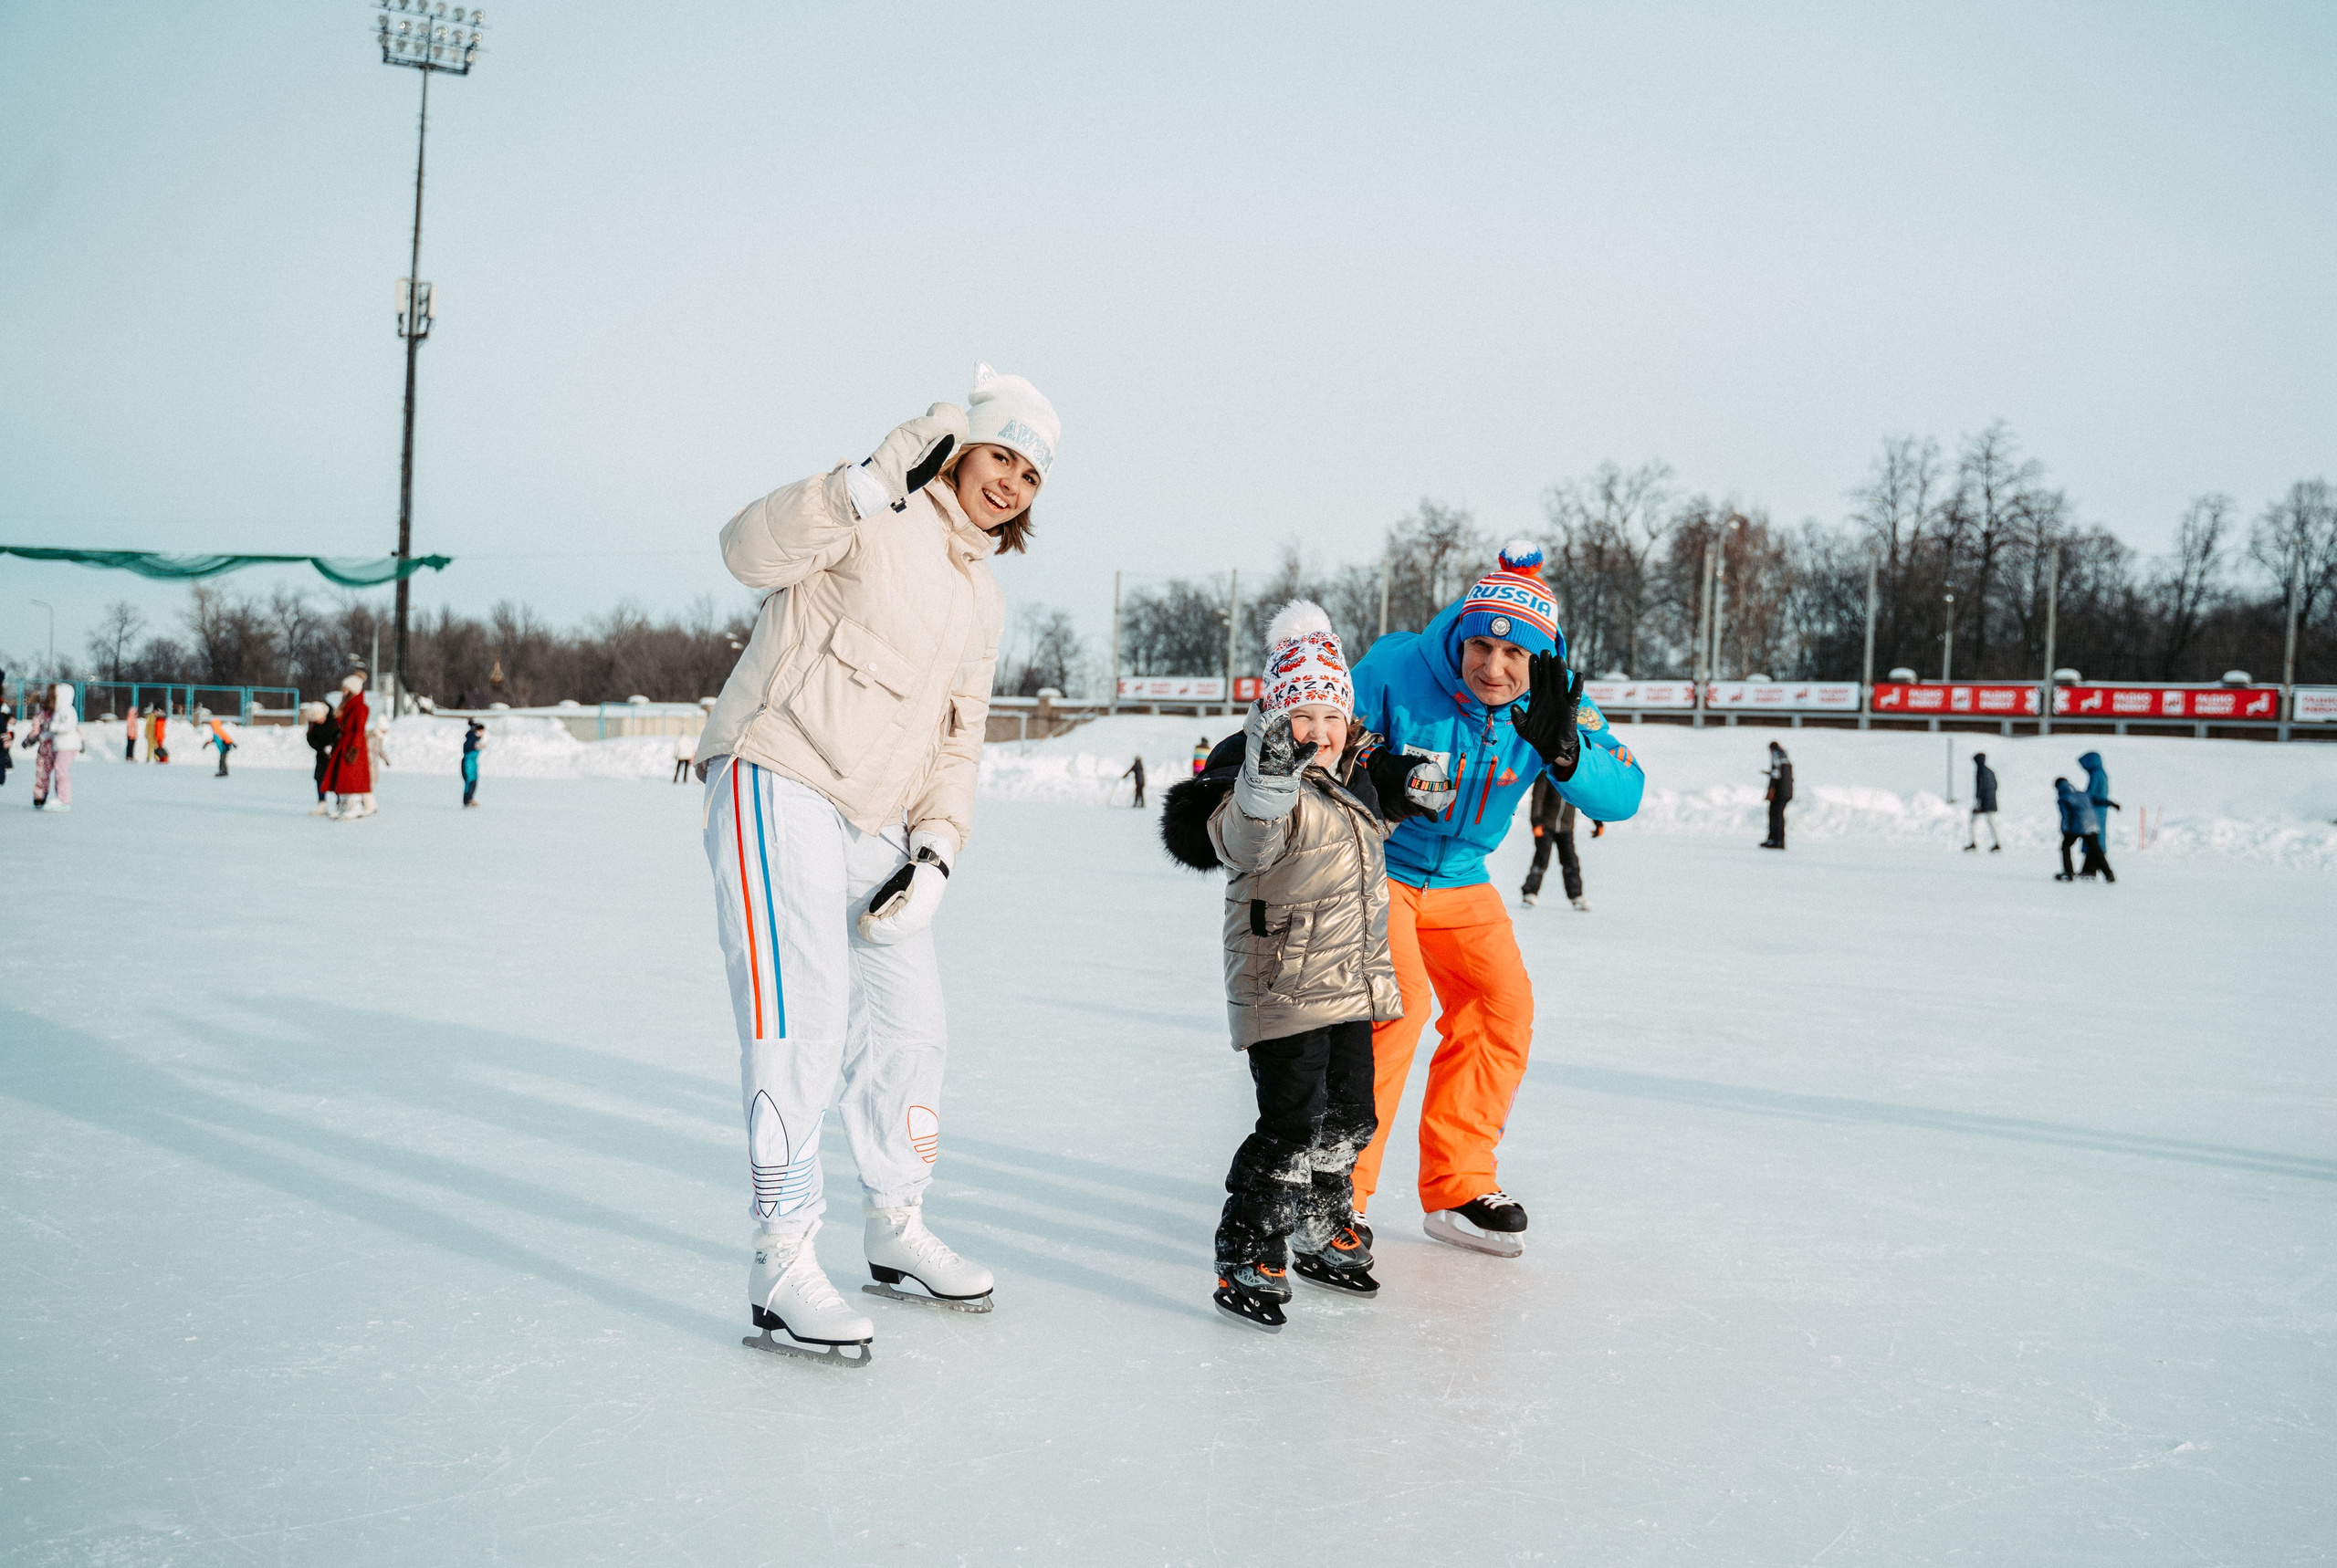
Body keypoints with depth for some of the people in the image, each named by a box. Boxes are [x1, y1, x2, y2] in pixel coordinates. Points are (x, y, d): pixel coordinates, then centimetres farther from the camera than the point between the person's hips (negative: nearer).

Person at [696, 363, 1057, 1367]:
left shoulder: (984, 601, 20)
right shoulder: (880, 517, -4)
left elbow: (958, 740, 20)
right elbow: (752, 550, -21)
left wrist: (936, 851, 6)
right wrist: (873, 482, -31)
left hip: (876, 826, 8)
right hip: (777, 783, -8)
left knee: (910, 1025, 12)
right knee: (803, 1014, -15)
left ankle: (896, 1231, 29)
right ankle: (782, 1269, -9)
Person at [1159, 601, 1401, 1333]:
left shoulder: (1348, 783, 12)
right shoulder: (1264, 782, -15)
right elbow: (1242, 841, -37)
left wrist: (1376, 967, 30)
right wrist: (1267, 777, -53)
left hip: (1350, 985, 9)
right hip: (1282, 988, -9)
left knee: (1348, 1116, 17)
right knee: (1292, 1123, -12)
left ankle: (1321, 1233, 35)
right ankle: (1245, 1259, -1)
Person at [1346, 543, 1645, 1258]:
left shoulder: (1555, 701, -13)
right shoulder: (1397, 669, -24)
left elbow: (1623, 795, -21)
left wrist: (1562, 749, -39)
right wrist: (1376, 775, -36)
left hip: (1459, 880, 6)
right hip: (1370, 864, -5)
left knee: (1501, 1005, 2)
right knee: (1399, 1001, -22)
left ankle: (1458, 1187, 17)